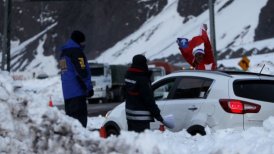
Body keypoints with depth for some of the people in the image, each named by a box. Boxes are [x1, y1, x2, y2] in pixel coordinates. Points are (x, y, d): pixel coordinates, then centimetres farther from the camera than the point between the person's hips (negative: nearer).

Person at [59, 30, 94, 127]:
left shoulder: (63, 54, 21)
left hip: (67, 92, 9)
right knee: (80, 116, -11)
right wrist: (89, 87, -11)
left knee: (70, 116, 11)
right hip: (77, 91, -9)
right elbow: (82, 71, -15)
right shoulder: (76, 51, -7)